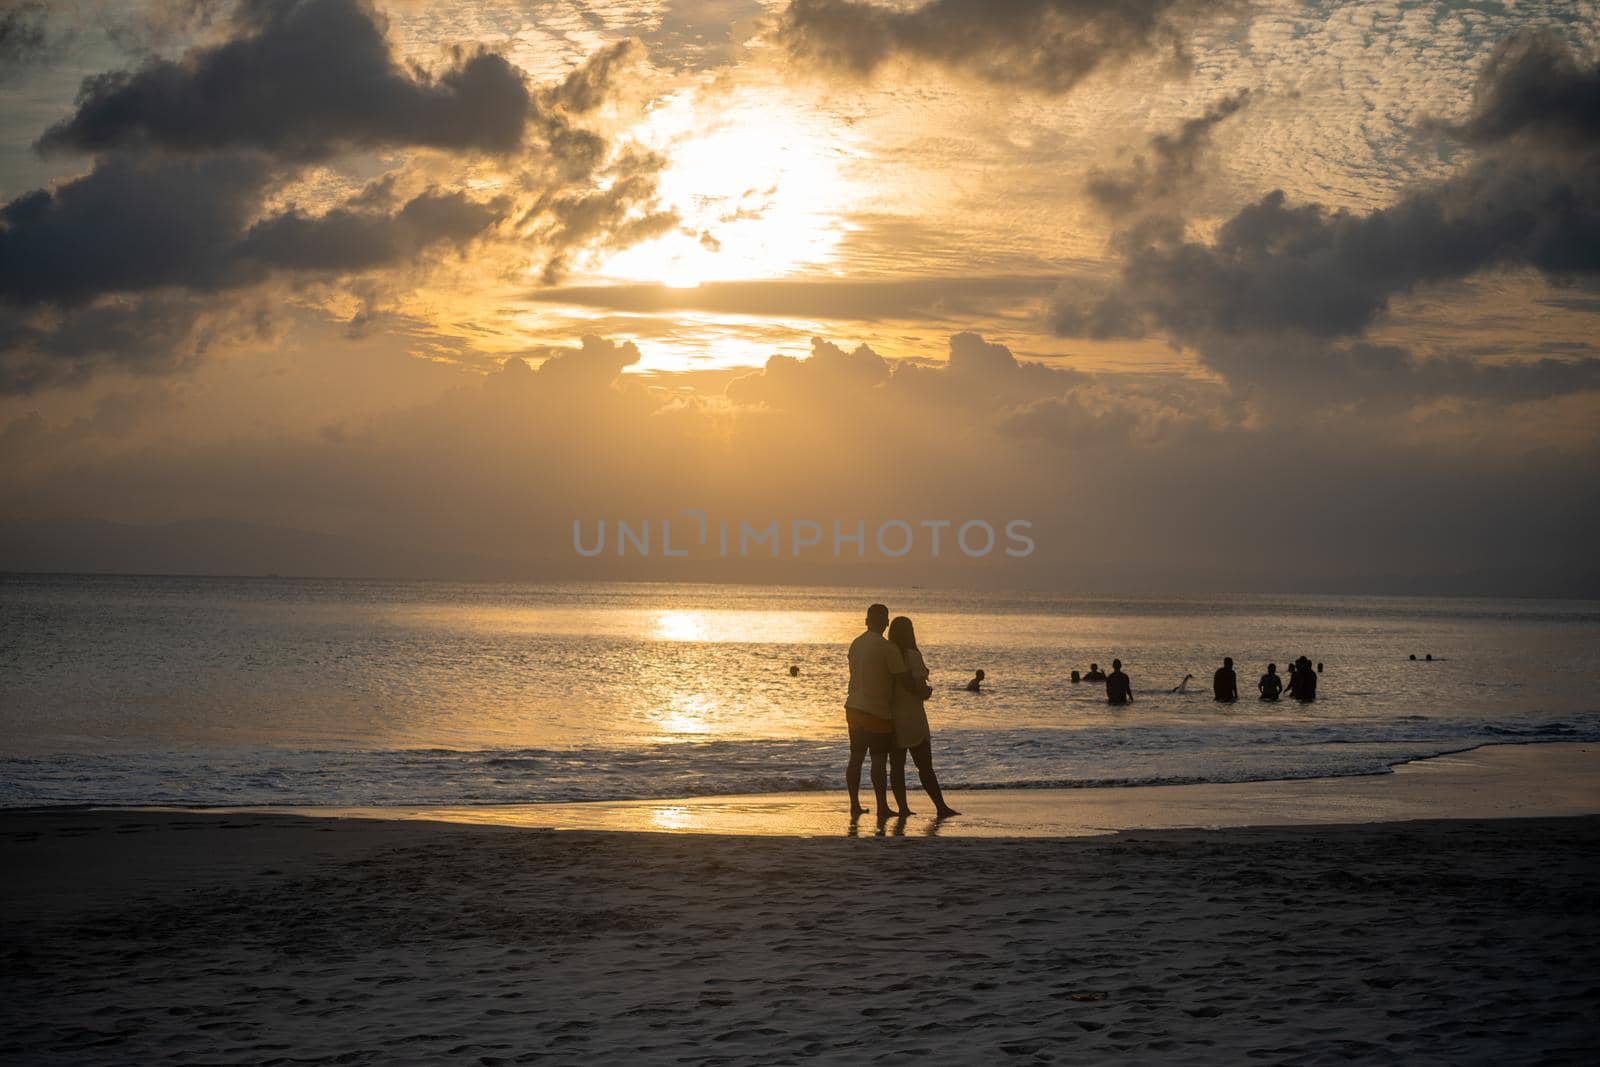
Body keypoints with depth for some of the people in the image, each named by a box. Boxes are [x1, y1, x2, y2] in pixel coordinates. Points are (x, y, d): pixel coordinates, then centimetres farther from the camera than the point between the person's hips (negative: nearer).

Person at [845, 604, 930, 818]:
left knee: (856, 758, 10)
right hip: (877, 712, -7)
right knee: (879, 760, -3)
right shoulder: (887, 647, -14)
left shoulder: (855, 644, 10)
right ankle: (882, 807, -1)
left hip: (854, 709, 7)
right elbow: (903, 679, -14)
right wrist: (923, 692, 4)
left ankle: (854, 805, 13)